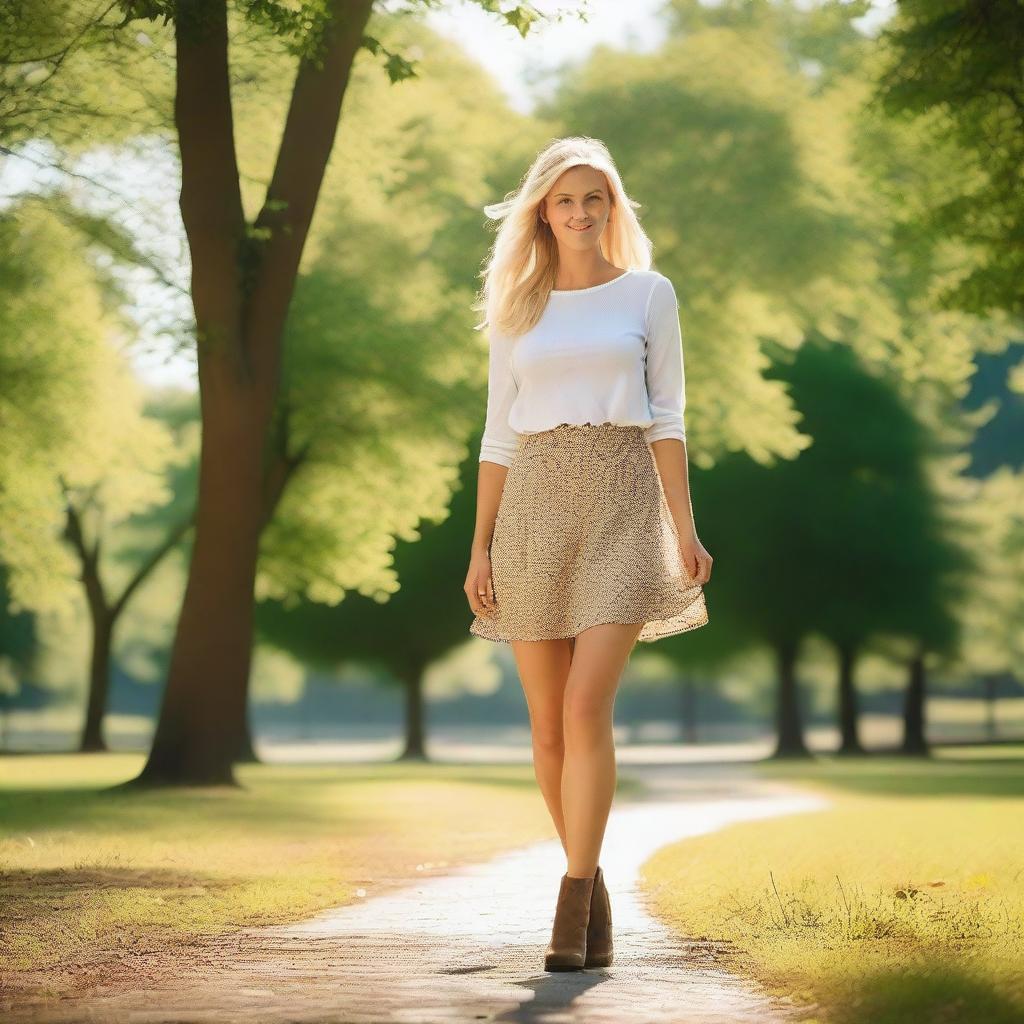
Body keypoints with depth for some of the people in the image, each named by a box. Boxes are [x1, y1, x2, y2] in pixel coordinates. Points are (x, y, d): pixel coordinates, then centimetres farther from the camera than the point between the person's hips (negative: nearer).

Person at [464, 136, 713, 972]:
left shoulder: (648, 293, 6)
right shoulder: (516, 309, 12)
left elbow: (667, 419, 3)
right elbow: (499, 434, 11)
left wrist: (685, 529, -5)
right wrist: (481, 547, 6)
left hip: (623, 504, -3)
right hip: (535, 508, 3)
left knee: (586, 709, -17)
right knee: (549, 724, 4)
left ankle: (575, 904, -14)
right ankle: (592, 884, 21)